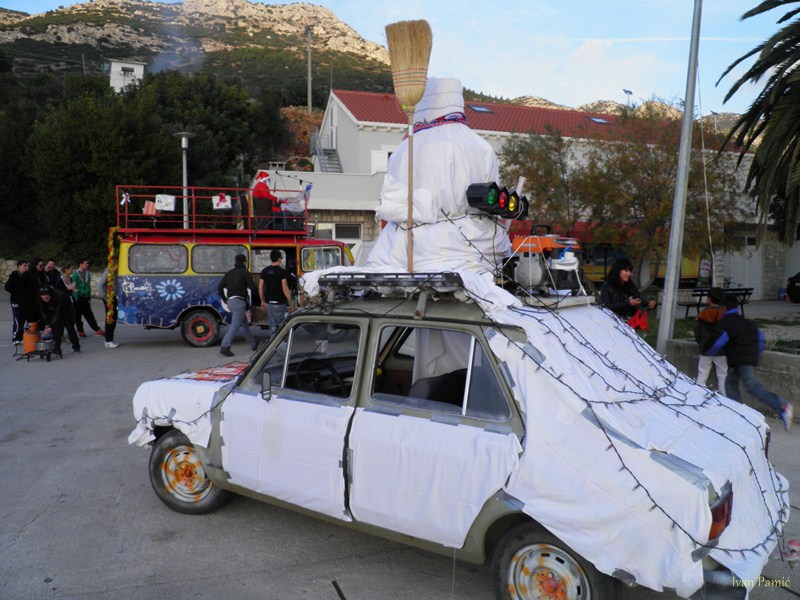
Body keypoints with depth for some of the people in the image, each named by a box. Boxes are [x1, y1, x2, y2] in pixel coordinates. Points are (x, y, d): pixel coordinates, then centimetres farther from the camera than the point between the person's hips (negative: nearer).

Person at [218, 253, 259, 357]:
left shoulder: (229, 273, 16)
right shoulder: (245, 272, -2)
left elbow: (220, 287, 11)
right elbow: (252, 287, -8)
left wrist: (225, 300, 19)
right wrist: (259, 294, 10)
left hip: (230, 301, 8)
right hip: (239, 301, -8)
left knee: (244, 324, 18)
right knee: (235, 326, -11)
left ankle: (253, 344, 27)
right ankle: (225, 347, -21)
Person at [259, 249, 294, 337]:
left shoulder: (264, 271, 6)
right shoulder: (281, 271, -11)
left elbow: (260, 288, 8)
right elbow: (285, 289, -14)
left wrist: (262, 301, 20)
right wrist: (290, 303, -8)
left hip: (268, 303, 6)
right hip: (279, 303, -6)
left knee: (272, 326, 11)